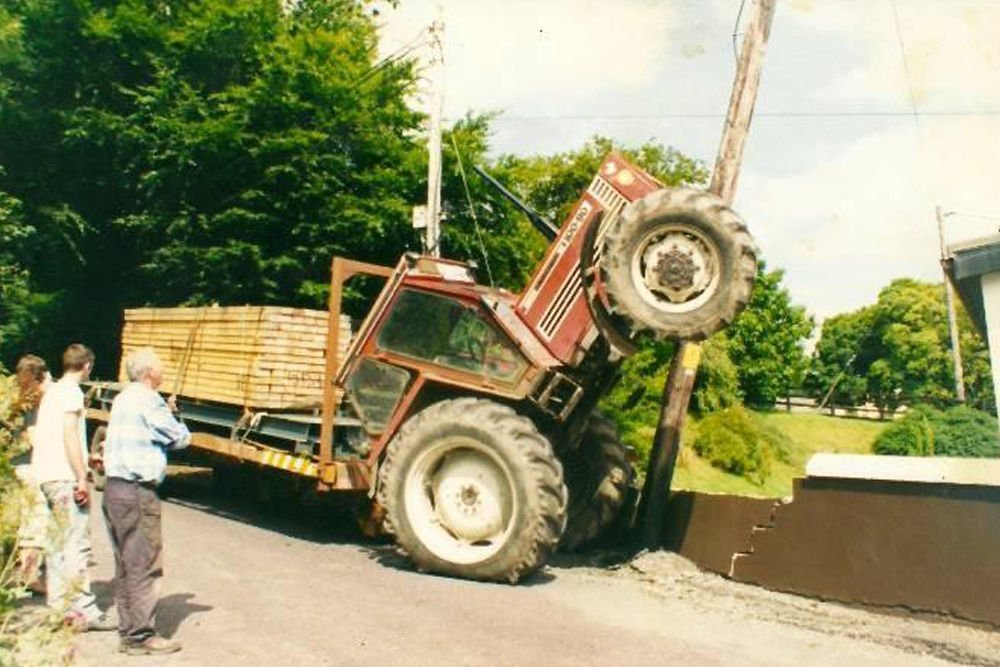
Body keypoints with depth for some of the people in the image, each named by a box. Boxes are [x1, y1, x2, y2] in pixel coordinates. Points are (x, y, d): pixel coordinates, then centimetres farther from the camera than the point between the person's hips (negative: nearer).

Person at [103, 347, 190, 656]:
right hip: (136, 492, -10)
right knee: (144, 565, -3)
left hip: (115, 488, 10)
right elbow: (181, 438, -8)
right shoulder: (148, 400, -13)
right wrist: (172, 417, 10)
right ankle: (140, 636, 1)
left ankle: (128, 632, 21)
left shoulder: (123, 399, 16)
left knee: (125, 565, 14)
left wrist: (167, 413, 11)